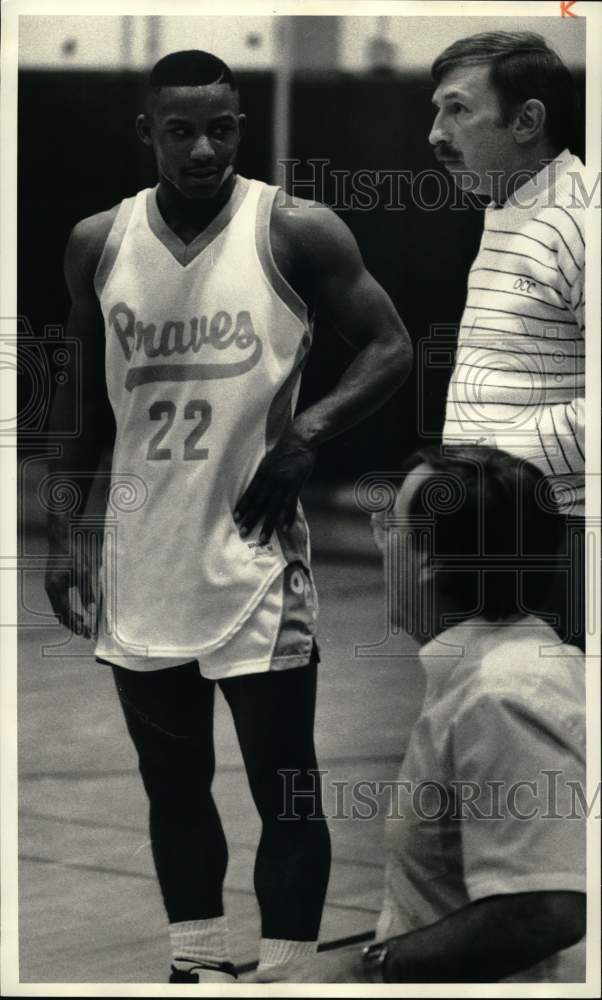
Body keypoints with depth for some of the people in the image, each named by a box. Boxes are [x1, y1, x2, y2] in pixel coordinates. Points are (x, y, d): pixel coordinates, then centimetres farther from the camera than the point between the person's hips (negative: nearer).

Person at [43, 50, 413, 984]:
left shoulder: (298, 232, -9)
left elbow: (391, 347, -4)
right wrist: (62, 535, 7)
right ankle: (199, 970, 27)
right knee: (172, 783, 14)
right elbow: (83, 393, 12)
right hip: (142, 554, 4)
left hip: (253, 547, -4)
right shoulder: (97, 243, 3)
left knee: (285, 789, -1)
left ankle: (282, 980, 7)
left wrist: (308, 432, -19)